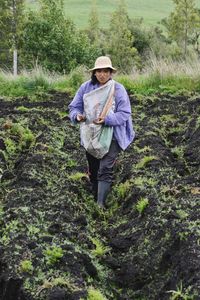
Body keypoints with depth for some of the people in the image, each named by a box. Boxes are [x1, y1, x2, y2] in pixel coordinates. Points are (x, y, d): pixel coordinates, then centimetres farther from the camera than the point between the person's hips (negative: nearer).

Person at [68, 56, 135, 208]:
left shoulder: (118, 89, -8)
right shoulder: (86, 87, 0)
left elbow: (124, 113, -13)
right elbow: (74, 107, 4)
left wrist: (107, 119, -28)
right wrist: (77, 116, -20)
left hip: (111, 136, -4)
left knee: (105, 170, -15)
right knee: (93, 169, 17)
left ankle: (101, 204, -17)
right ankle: (95, 198, 34)